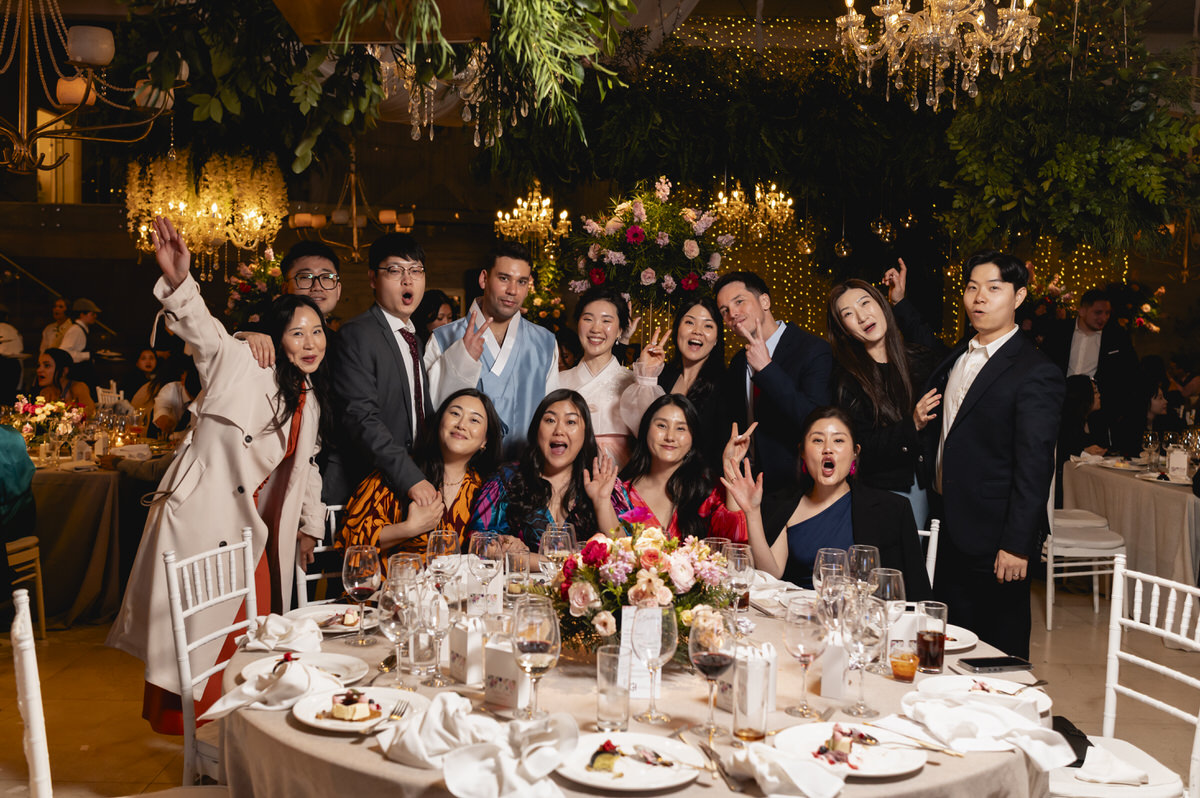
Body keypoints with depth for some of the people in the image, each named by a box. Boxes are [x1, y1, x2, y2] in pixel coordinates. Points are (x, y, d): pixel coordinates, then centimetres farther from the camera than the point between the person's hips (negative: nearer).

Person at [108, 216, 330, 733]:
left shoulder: (310, 401, 13)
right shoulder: (241, 368, -6)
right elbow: (203, 330, -22)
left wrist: (311, 525, 26)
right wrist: (178, 282, -40)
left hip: (258, 534, 6)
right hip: (201, 521, -6)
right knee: (195, 632, 0)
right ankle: (186, 731, 14)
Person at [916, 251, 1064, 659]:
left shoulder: (1037, 373, -15)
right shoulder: (955, 357, 11)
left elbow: (1034, 468, -17)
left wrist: (1016, 545, -19)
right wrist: (920, 423, 2)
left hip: (995, 539, -7)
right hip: (951, 532, 8)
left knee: (1000, 654, 6)